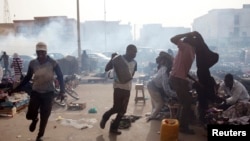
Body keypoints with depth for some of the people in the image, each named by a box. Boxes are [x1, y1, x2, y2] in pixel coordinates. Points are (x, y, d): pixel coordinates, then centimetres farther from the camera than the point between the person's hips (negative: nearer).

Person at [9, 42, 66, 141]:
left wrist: (62, 91, -15)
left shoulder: (53, 63, -11)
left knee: (44, 117, 4)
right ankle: (35, 119, 36)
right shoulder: (32, 63, -3)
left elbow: (60, 77, -5)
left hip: (48, 93, -2)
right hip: (35, 92, 2)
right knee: (29, 115, -3)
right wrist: (17, 88, 6)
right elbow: (27, 77, 9)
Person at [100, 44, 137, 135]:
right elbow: (106, 69, -6)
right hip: (118, 87, -5)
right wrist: (112, 61, -21)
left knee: (123, 110, 7)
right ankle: (105, 117, 23)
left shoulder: (134, 63, 6)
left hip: (128, 88, 5)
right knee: (116, 108, -8)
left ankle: (114, 127, 23)